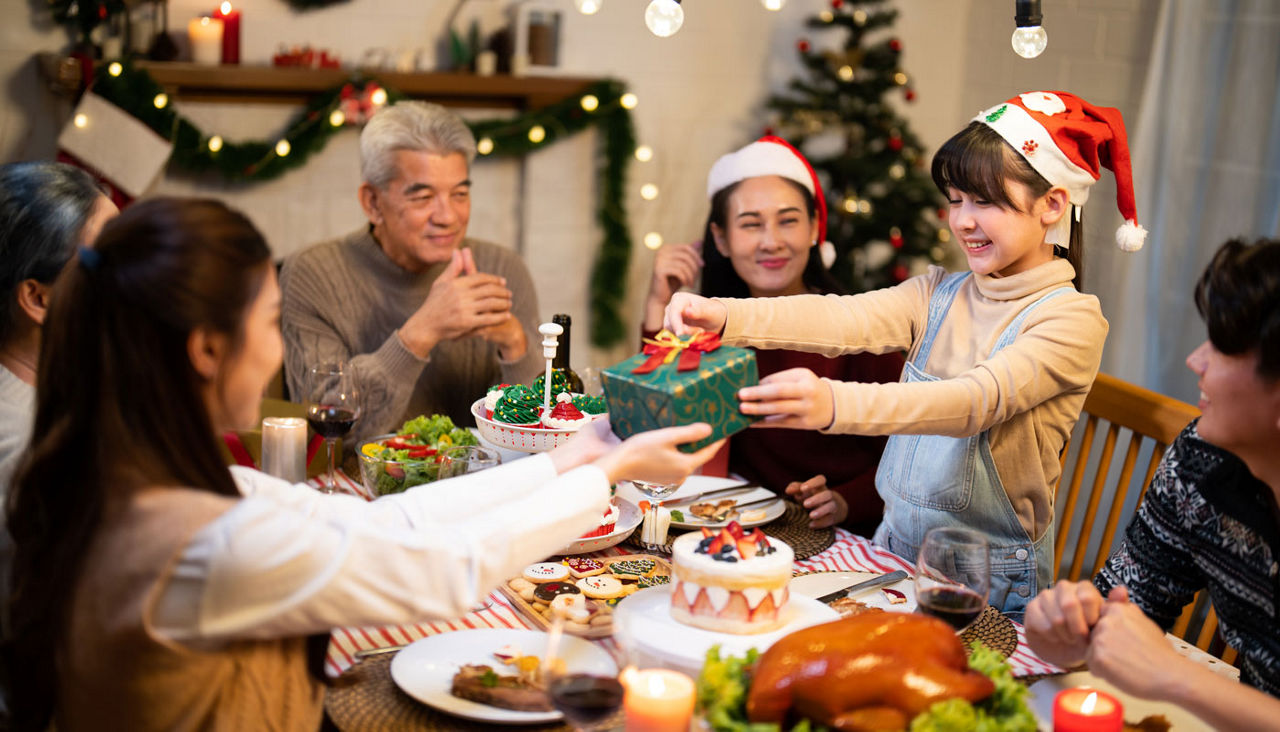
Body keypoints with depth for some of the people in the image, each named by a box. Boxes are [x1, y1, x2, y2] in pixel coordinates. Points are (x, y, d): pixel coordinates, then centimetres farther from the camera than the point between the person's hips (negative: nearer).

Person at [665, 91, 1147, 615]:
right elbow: (845, 320, -11)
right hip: (896, 552, 6)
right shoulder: (940, 295, 7)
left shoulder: (1072, 321, -11)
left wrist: (834, 404, -44)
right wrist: (722, 316, -29)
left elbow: (977, 400, -28)